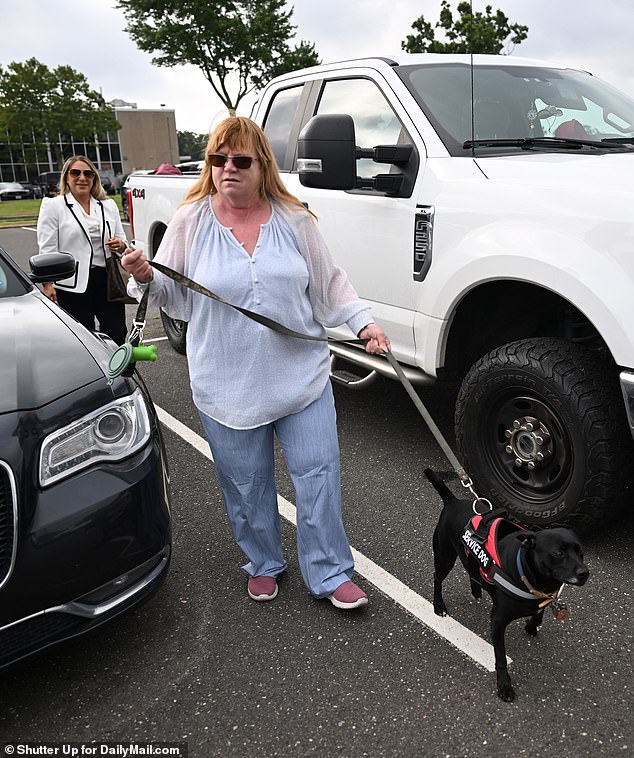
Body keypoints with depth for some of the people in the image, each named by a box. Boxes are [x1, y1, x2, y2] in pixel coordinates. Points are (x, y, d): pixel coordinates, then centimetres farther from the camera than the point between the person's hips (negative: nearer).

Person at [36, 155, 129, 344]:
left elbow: (122, 240, 21)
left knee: (118, 336, -1)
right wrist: (48, 283, -12)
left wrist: (120, 245, -4)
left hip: (108, 280, 3)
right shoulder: (52, 206, 4)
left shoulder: (109, 206, 15)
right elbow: (47, 249, -2)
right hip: (73, 285, -3)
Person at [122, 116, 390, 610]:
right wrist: (145, 277, -15)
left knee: (319, 475, 4)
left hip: (303, 377, 1)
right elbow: (174, 295, 4)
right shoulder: (190, 222, 0)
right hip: (228, 387, 0)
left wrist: (363, 322, -1)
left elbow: (329, 284, 9)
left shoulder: (294, 220, 2)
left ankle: (331, 574, 22)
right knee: (247, 486, 12)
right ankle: (263, 565, 36)